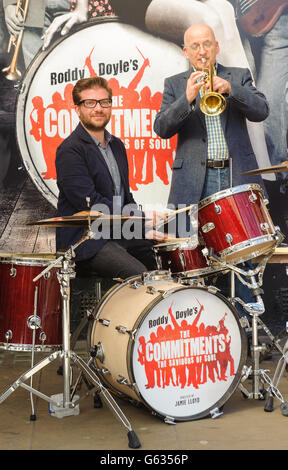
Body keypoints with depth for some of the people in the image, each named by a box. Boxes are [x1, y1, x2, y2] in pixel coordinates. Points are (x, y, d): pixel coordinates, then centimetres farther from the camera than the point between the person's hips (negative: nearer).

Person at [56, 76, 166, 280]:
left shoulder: (117, 145, 16)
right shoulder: (70, 150, -11)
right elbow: (89, 203, -20)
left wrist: (143, 229, 3)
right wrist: (142, 219, -18)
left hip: (122, 234, 8)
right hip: (85, 242, -8)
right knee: (140, 276, -27)